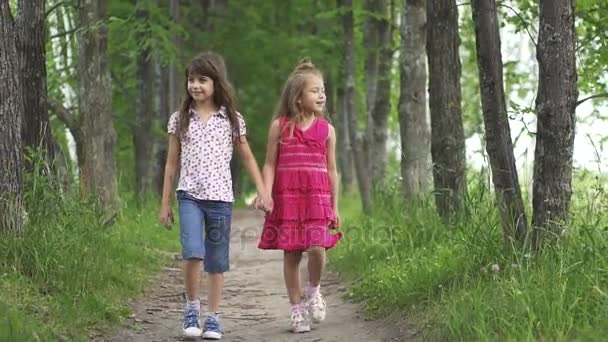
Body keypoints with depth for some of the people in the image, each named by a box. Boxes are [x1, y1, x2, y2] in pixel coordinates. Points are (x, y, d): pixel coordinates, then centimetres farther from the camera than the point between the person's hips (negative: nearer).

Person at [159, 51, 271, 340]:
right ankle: (191, 307, -1)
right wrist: (165, 204, 8)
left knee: (216, 261, 5)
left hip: (220, 197, 1)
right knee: (192, 252, -19)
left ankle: (213, 318, 14)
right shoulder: (180, 119, 5)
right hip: (189, 196, 0)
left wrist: (262, 190, 2)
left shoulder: (231, 119, 3)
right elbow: (172, 164, 9)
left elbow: (247, 157, 11)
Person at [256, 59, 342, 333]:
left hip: (317, 198, 1)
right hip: (286, 198, -1)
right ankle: (297, 310, 14)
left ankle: (313, 290, 14)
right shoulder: (279, 126, 1)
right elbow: (270, 164, 3)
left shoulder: (326, 129, 6)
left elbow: (331, 170, 10)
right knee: (291, 253, 2)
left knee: (317, 247, -15)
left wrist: (335, 206, 9)